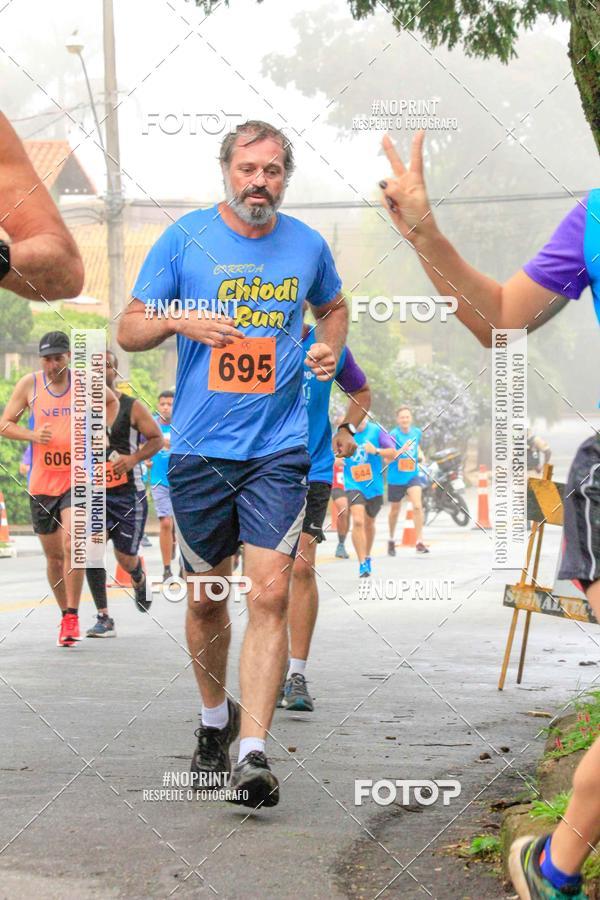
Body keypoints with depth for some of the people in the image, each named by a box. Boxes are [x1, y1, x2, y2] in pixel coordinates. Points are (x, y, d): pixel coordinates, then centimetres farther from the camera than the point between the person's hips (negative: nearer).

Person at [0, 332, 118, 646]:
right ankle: (65, 615, 26)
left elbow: (112, 402, 21)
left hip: (76, 477, -2)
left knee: (72, 544, -19)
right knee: (54, 555, 10)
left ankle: (72, 617, -11)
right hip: (41, 480, 2)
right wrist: (33, 435, -13)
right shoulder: (29, 384, 0)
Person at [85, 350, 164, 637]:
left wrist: (134, 459, -17)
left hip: (128, 492, -2)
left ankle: (139, 580, 44)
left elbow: (157, 439, 0)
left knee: (125, 557, 3)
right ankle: (103, 619, -12)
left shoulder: (132, 407, -4)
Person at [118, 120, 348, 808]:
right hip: (198, 449, 0)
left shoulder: (306, 246, 6)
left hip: (277, 449, 0)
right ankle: (215, 719, 34)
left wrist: (330, 347, 5)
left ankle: (253, 753, -12)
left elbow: (333, 307, 26)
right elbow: (129, 330, 4)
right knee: (205, 596, 10)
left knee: (270, 595, -12)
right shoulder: (184, 238, 0)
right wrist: (177, 320, -17)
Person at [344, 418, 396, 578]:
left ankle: (367, 557, 41)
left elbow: (393, 452, -7)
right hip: (353, 485, -1)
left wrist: (376, 451, -24)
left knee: (369, 523, 18)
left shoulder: (376, 431, -5)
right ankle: (362, 564, -16)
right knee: (358, 521, -20)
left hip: (374, 485, 1)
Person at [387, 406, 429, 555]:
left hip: (413, 475, 2)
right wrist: (402, 450, -34)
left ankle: (419, 542, -17)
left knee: (417, 506, -19)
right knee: (395, 511, 14)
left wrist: (420, 453, 3)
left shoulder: (417, 432, 2)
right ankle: (391, 540, 37)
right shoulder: (394, 434, -13)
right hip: (396, 478, -2)